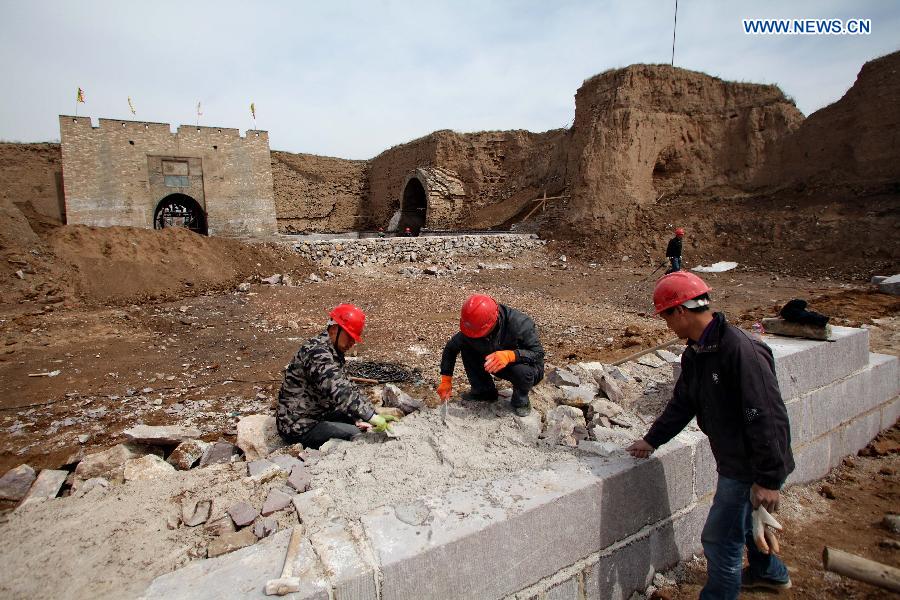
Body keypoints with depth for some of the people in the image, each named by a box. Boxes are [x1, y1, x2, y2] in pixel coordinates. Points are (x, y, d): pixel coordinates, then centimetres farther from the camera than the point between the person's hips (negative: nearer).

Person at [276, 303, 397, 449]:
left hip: (316, 414, 10)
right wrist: (372, 416, -43)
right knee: (358, 436, -17)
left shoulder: (332, 352, 7)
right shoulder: (317, 352, -26)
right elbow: (339, 391, -39)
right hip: (299, 427, -10)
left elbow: (345, 386, 8)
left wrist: (358, 418, -4)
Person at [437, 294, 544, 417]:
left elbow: (538, 353, -31)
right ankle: (484, 391, 4)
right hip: (497, 365, 5)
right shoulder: (474, 327, -20)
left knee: (522, 370, -40)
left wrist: (510, 355, -48)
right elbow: (451, 348, -7)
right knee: (466, 347, -13)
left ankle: (521, 399, -5)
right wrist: (446, 380, -12)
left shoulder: (520, 324, -33)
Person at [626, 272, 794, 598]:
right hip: (733, 460, 9)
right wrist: (652, 439, 17)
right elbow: (682, 403, 12)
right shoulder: (695, 354, 2)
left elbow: (768, 417, -28)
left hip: (752, 465, -9)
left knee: (720, 538, 2)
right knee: (741, 517, 29)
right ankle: (769, 573, 54)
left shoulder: (740, 350, -29)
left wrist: (769, 479, -24)